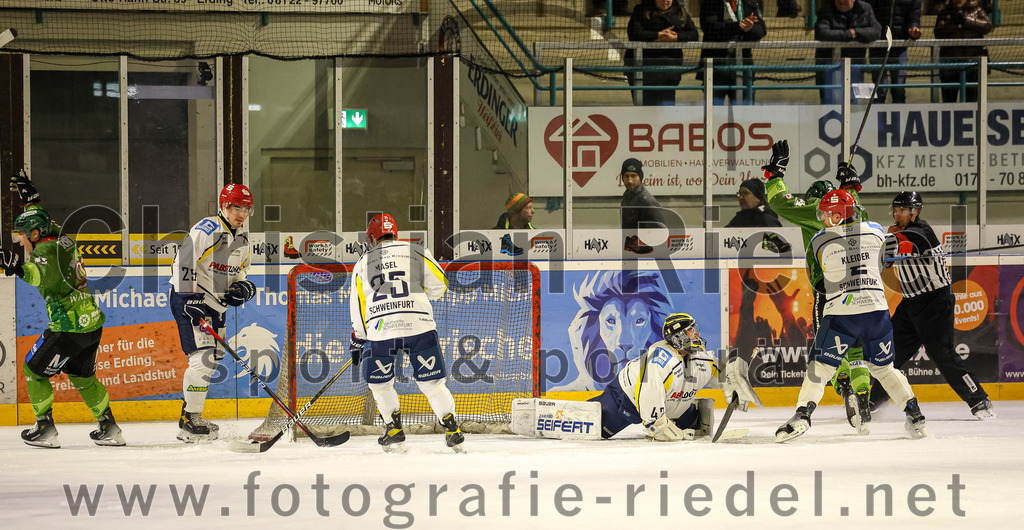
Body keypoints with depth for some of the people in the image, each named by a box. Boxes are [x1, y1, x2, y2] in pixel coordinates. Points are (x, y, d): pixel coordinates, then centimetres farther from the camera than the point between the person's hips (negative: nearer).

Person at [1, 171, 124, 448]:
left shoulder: (47, 251, -16)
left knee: (33, 369, 6)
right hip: (92, 322, 9)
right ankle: (109, 429, 22)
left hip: (68, 329, -9)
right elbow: (42, 222, 33)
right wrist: (29, 197, 40)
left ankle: (45, 429, 4)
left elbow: (45, 277, -39)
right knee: (82, 377, 23)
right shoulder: (63, 240, 10)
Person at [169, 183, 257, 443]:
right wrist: (189, 300, -29)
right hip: (190, 296, -10)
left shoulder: (242, 238, 11)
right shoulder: (207, 230, -17)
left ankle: (192, 414, 27)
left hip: (215, 303, 10)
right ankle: (189, 422, -13)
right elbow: (183, 263, -24)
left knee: (213, 358, 14)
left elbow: (239, 270, 24)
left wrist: (242, 286, 0)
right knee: (203, 356, -17)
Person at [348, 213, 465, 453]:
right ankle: (452, 432, 5)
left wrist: (358, 341, 29)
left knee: (378, 382, 20)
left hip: (380, 329, 0)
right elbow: (439, 284, 10)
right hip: (419, 325, 0)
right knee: (431, 382, 8)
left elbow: (358, 306, 19)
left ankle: (394, 432, 16)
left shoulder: (362, 264, 16)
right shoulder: (416, 252, 12)